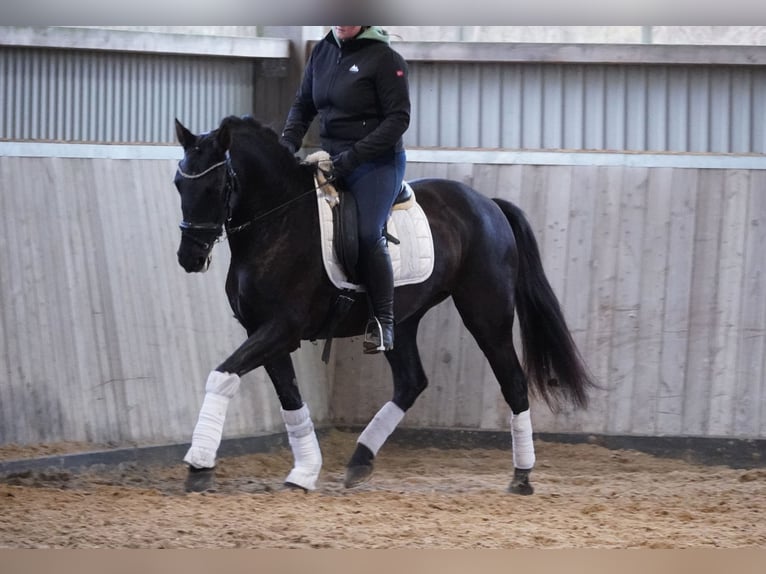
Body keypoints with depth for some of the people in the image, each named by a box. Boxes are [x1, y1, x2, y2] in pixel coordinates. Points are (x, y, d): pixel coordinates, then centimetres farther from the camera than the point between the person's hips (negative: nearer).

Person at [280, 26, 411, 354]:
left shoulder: (384, 58, -10)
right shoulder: (323, 52, 9)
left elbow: (398, 119, -13)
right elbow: (303, 105, 17)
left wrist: (354, 156, -20)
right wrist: (288, 141, -2)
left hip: (377, 163, -7)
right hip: (331, 160, 7)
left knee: (368, 234, -20)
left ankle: (383, 326, -12)